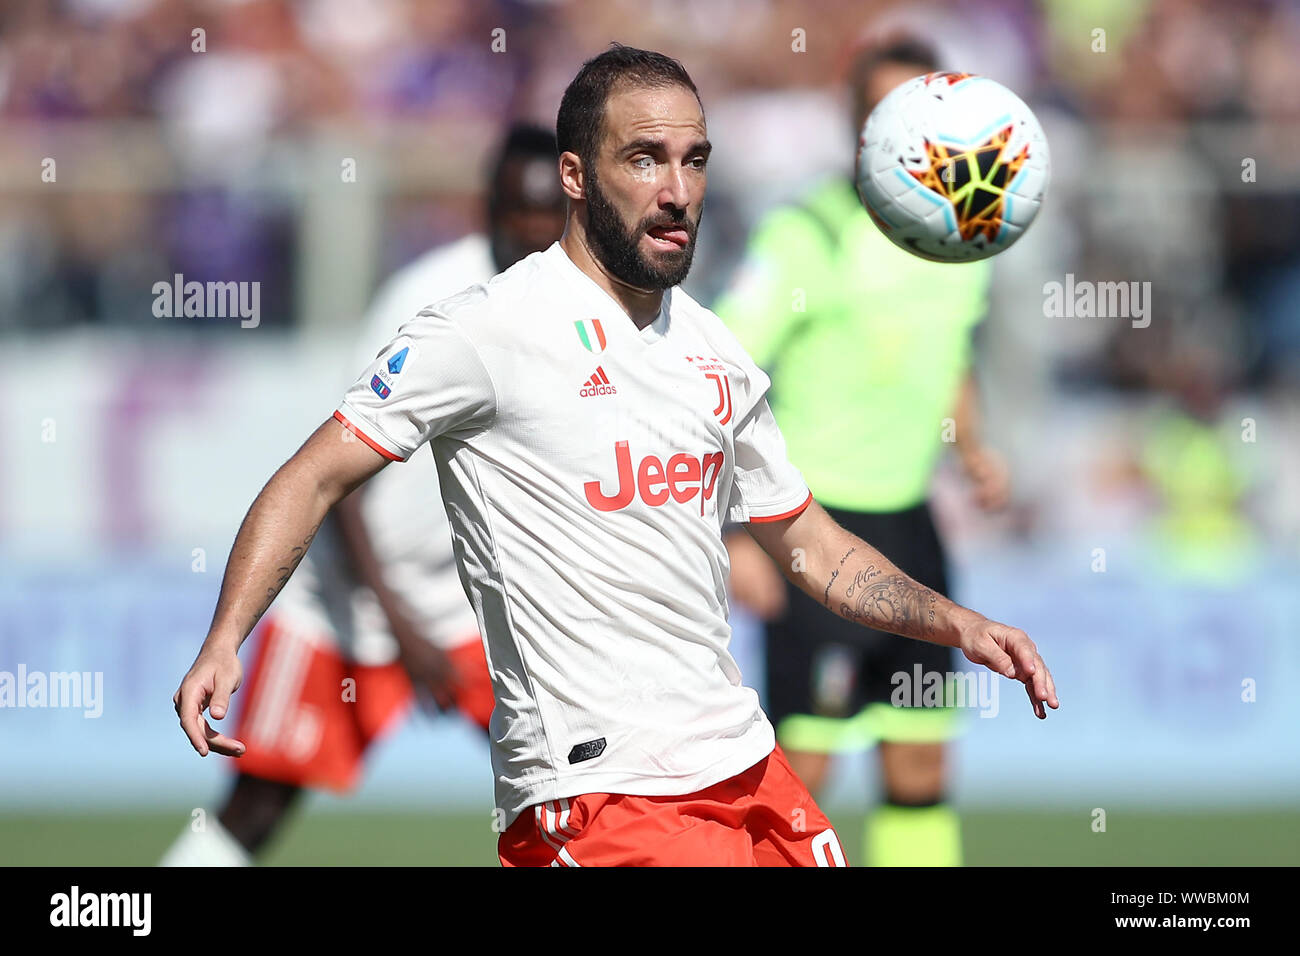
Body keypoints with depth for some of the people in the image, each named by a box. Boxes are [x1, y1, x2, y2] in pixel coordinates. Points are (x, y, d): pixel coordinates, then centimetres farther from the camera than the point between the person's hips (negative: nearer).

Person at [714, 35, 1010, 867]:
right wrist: (734, 536, -21)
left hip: (906, 517, 7)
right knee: (801, 766, -11)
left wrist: (972, 448, 8)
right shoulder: (811, 236, -14)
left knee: (922, 768, 7)